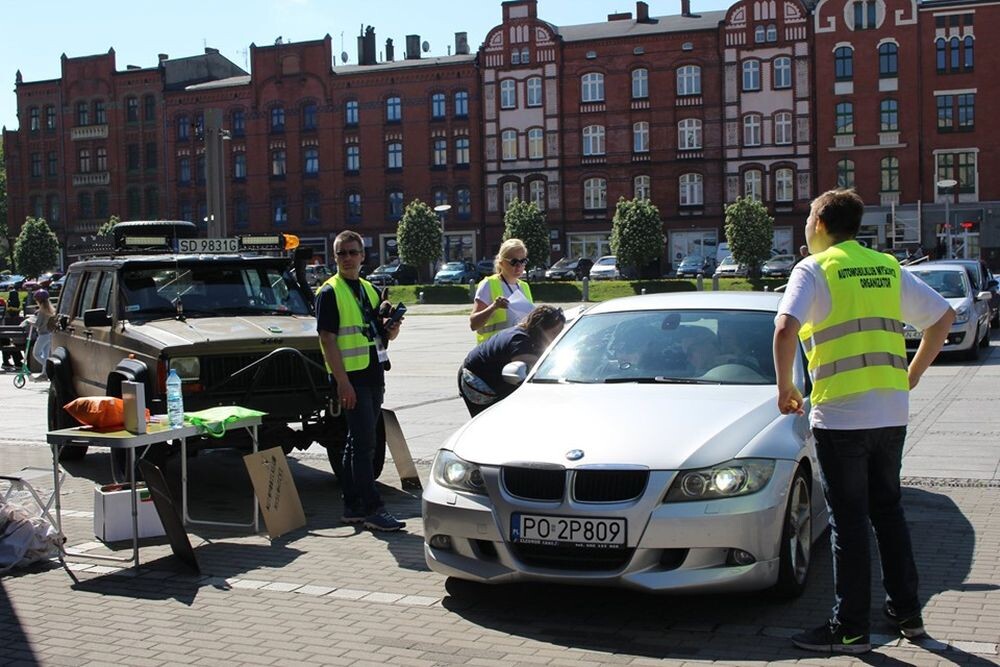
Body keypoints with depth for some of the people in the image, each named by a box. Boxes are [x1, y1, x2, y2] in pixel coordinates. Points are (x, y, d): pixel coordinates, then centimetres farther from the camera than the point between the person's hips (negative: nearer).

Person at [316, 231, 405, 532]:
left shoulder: (369, 290, 16)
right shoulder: (329, 292, -6)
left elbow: (384, 334, 23)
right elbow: (327, 340, -13)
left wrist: (391, 327, -1)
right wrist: (342, 382, -19)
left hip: (373, 374, 8)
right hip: (351, 376, -8)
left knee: (357, 442, 12)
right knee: (364, 443, -10)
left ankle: (353, 506, 18)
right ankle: (373, 509, -9)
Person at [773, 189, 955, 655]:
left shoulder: (815, 269, -6)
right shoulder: (888, 268, 12)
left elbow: (786, 329, -20)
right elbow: (943, 317, 14)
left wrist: (785, 387, -8)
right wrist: (912, 374, 20)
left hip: (840, 416, -6)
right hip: (892, 412, 6)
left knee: (848, 522, 1)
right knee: (888, 511, 18)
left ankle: (850, 629, 7)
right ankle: (907, 612, 25)